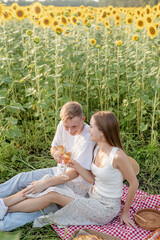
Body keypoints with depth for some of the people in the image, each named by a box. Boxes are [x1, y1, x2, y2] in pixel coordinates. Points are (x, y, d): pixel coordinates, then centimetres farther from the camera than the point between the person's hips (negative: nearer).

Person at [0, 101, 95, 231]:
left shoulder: (88, 138, -29)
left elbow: (76, 172, -29)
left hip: (76, 183, -7)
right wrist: (55, 153, -19)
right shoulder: (62, 126, -8)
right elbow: (53, 147, 8)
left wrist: (45, 183, -33)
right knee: (22, 178, -5)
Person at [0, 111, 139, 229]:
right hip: (93, 197, 7)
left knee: (52, 195, -15)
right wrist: (76, 166, -12)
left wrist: (125, 211, -6)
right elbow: (93, 179, 3)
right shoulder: (97, 149, -1)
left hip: (106, 209, -7)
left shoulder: (117, 155, -25)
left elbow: (134, 183, -16)